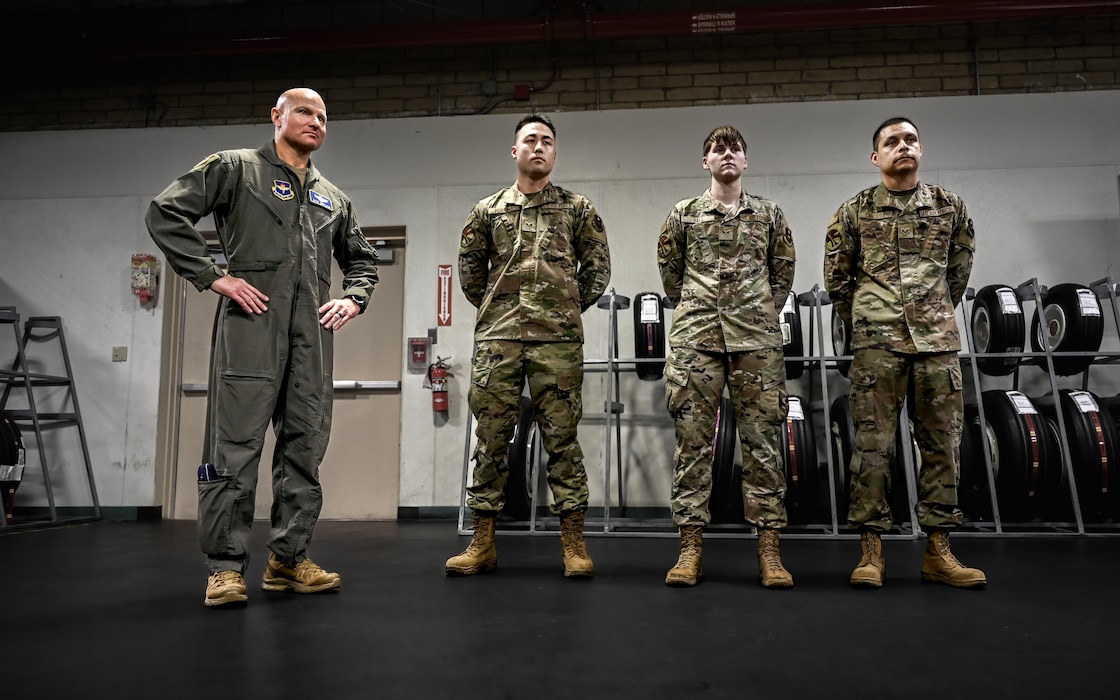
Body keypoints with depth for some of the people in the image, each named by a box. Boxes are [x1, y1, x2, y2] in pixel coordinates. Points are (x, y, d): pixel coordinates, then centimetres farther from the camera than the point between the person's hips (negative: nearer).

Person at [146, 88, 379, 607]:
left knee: (305, 446, 5)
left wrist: (353, 299, 13)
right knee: (235, 445, -6)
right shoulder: (235, 168, 8)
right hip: (251, 323, -5)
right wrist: (213, 277, -9)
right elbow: (165, 213, -1)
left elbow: (361, 259, 32)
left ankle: (289, 559, 14)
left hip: (312, 332, 6)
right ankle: (225, 567, 2)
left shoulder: (332, 198, 24)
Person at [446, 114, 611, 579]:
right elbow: (470, 270, 19)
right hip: (497, 336, 2)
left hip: (558, 339, -1)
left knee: (561, 437, 0)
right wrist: (494, 310, 13)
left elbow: (597, 268, 12)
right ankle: (482, 543, 12)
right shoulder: (488, 211, 13)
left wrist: (570, 309, 9)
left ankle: (573, 544, 7)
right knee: (491, 437, 3)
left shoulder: (577, 209, 10)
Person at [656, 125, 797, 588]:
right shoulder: (683, 214, 11)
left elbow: (784, 268, 19)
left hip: (757, 339, 0)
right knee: (692, 439, -2)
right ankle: (691, 547, 5)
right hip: (695, 338, 0)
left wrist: (767, 311, 13)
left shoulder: (769, 215, 13)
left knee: (762, 440, -1)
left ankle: (769, 550, 5)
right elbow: (669, 267, 18)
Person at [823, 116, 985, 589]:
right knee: (873, 443, -3)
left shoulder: (950, 207, 11)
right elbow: (836, 276, 11)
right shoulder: (854, 211, 4)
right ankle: (871, 550, 4)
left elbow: (960, 267, 21)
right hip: (877, 343, -3)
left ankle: (938, 551, 14)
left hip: (938, 341, 3)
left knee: (942, 443, 5)